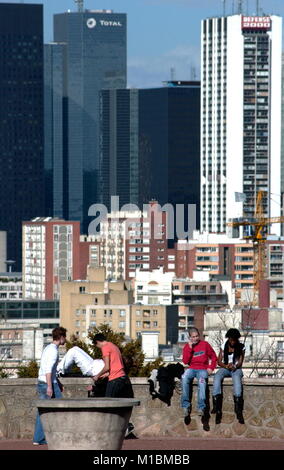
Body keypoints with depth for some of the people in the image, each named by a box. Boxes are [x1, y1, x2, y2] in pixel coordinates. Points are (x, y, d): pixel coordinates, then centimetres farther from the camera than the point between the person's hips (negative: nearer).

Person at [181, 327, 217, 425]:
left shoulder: (205, 344, 9)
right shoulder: (187, 347, 11)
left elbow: (213, 357, 13)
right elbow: (185, 361, 0)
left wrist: (211, 367, -2)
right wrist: (190, 347, -5)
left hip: (203, 369, -1)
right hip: (191, 368, 1)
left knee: (202, 380, -36)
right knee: (185, 378, -34)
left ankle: (201, 408, -37)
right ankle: (186, 406, -30)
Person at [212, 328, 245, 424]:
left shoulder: (241, 347, 6)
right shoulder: (224, 346, 9)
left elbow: (240, 362, 0)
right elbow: (219, 361, 4)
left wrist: (234, 366, -23)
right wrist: (226, 366, -17)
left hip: (236, 369, -2)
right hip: (225, 368, 2)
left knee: (237, 377, -39)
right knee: (217, 377, -34)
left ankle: (239, 411, -46)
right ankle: (217, 409, -41)